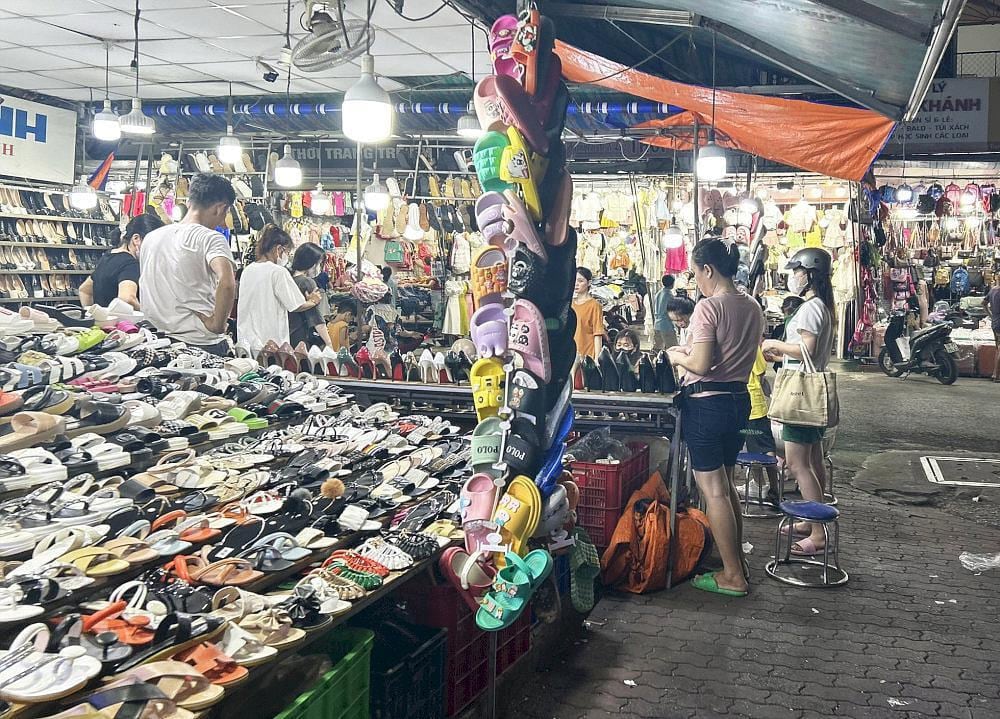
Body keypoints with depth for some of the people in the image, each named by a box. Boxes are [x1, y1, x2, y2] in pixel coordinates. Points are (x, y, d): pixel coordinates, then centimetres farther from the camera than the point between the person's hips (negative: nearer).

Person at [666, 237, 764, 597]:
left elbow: (700, 364, -21)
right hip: (739, 399, 9)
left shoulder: (709, 307, -17)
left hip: (706, 402, -8)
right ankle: (737, 560, 29)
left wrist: (676, 355, -2)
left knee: (713, 489, -1)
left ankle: (733, 576, 5)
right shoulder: (753, 307, 9)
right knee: (726, 483, 20)